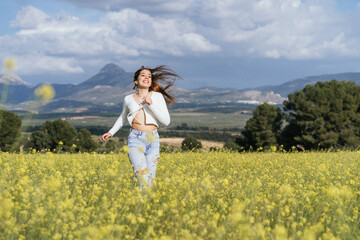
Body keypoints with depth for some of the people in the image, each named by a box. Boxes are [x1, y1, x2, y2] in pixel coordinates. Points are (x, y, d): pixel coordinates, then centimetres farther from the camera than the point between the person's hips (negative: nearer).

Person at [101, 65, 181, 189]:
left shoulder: (158, 96, 8)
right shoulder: (128, 99, 13)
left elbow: (166, 121, 0)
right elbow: (123, 118, 32)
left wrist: (151, 104, -9)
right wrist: (111, 132, 24)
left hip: (153, 140, 1)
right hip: (136, 138, -1)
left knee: (150, 177, -2)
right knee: (142, 174, -22)